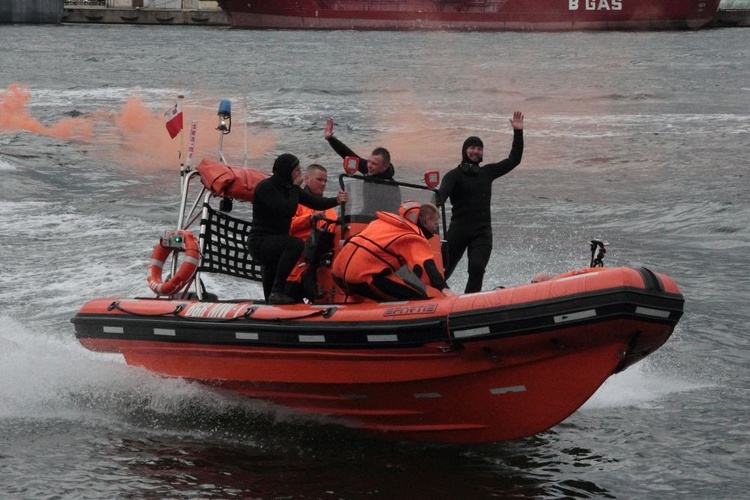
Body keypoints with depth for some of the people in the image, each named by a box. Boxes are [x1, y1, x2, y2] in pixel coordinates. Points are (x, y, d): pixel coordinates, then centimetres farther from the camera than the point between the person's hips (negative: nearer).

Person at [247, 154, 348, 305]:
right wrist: (294, 188, -15)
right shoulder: (265, 187, -18)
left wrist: (336, 200, -11)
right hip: (259, 242, -9)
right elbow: (287, 210, -28)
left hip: (273, 242, 9)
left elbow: (313, 202, 4)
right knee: (295, 244, -32)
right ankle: (277, 292, -31)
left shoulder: (287, 187, 7)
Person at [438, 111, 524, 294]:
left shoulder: (487, 172, 16)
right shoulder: (454, 175, 1)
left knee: (477, 270, -17)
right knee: (443, 270, 1)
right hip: (458, 230, -2)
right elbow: (443, 193, -18)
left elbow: (513, 160, 20)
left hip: (482, 233, 2)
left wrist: (518, 132, 13)